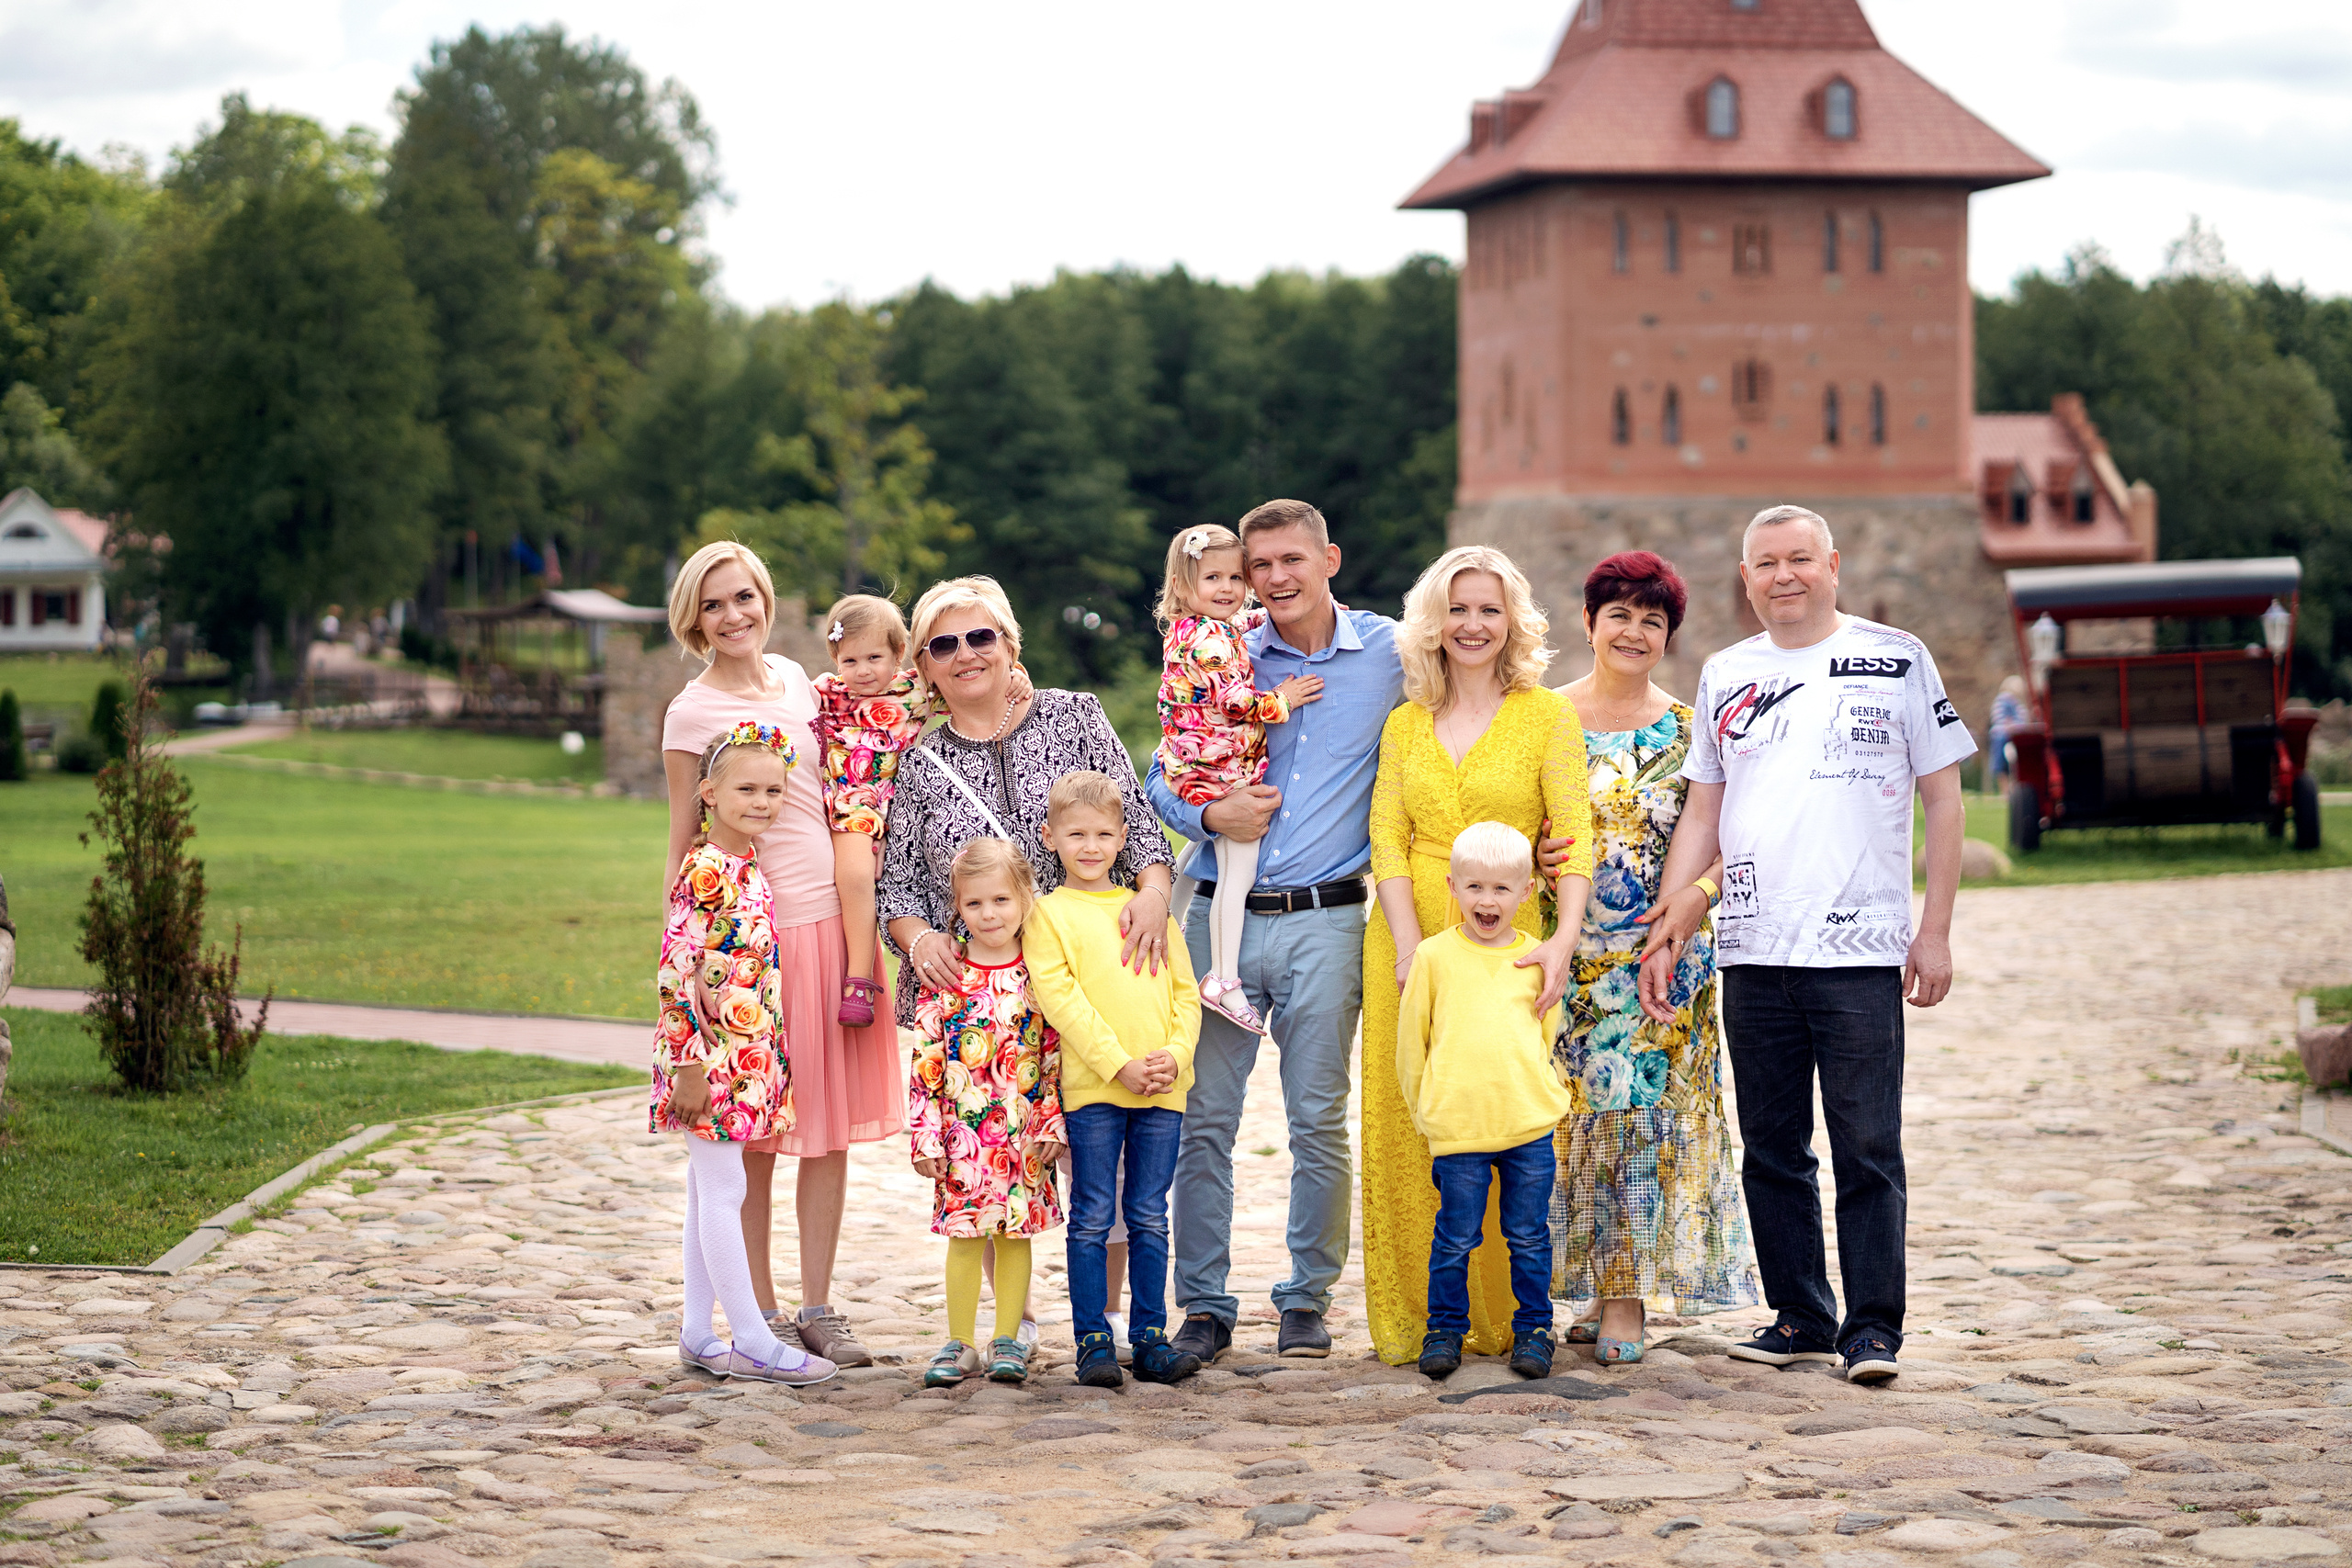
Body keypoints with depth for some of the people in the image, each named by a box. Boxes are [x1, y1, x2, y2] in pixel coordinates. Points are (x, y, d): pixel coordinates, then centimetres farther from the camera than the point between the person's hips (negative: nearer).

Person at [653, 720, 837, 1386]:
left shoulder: (749, 865, 10)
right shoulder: (705, 873, -16)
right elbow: (675, 972, -20)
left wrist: (770, 1058, 19)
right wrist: (689, 1067, -20)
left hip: (748, 1057, 9)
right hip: (709, 1057, -9)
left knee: (709, 1190, 13)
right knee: (723, 1191, -2)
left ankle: (698, 1333, 19)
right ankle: (752, 1342, 1)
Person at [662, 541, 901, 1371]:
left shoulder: (793, 679, 11)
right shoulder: (692, 712, -5)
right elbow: (684, 846, -3)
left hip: (832, 919, 5)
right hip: (752, 930, -5)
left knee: (833, 1128, 5)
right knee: (756, 1138, 1)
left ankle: (818, 1307, 12)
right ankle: (763, 1314, 10)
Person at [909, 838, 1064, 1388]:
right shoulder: (944, 979, -3)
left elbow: (1057, 1054, 5)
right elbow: (925, 1061, -2)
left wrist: (1052, 1125, 0)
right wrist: (926, 1135, -5)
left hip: (1025, 1131, 1)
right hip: (963, 1131, -1)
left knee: (1016, 1232, 7)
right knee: (964, 1233, 1)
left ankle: (1007, 1339, 17)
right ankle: (960, 1343, 11)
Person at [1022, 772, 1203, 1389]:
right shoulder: (1049, 912, 2)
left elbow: (1185, 991, 13)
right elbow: (1060, 998, -8)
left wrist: (1175, 1054, -5)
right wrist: (1118, 1064, -15)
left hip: (1162, 1088, 4)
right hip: (1092, 1086, -3)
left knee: (1149, 1218, 7)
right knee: (1092, 1217, 0)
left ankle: (1150, 1338, 13)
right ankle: (1093, 1341, 6)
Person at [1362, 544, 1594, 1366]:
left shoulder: (1548, 716, 3)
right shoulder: (1407, 724, 11)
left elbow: (1574, 836, -6)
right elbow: (1388, 841, 4)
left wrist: (1564, 937, -20)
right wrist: (1411, 949, -11)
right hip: (1408, 936, 3)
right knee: (1406, 1126, 1)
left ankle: (1499, 1320, 9)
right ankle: (1412, 1320, 9)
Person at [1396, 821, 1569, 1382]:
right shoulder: (1434, 956, 1)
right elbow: (1410, 1042, 8)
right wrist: (1425, 1112, 9)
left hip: (1529, 1125, 2)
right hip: (1456, 1125, -1)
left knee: (1529, 1236, 8)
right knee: (1455, 1237, 3)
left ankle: (1533, 1329, 19)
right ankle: (1445, 1330, 17)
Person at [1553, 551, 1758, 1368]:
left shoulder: (1688, 732, 6)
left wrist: (1699, 894, -12)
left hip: (1660, 955, 0)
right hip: (1566, 954, 0)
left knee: (1641, 1109, -5)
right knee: (1569, 1110, 0)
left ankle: (1626, 1298, -3)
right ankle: (1586, 1285, 10)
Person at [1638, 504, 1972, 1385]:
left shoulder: (1897, 660, 2)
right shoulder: (1726, 676, 13)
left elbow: (1943, 799, 3)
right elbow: (1702, 815, 17)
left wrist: (1935, 931, -4)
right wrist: (1668, 929, 8)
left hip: (1861, 950, -4)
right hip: (1752, 951, 4)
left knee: (1867, 1149, -5)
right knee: (1772, 1149, 7)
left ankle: (1873, 1327, 0)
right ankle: (1800, 1318, 16)